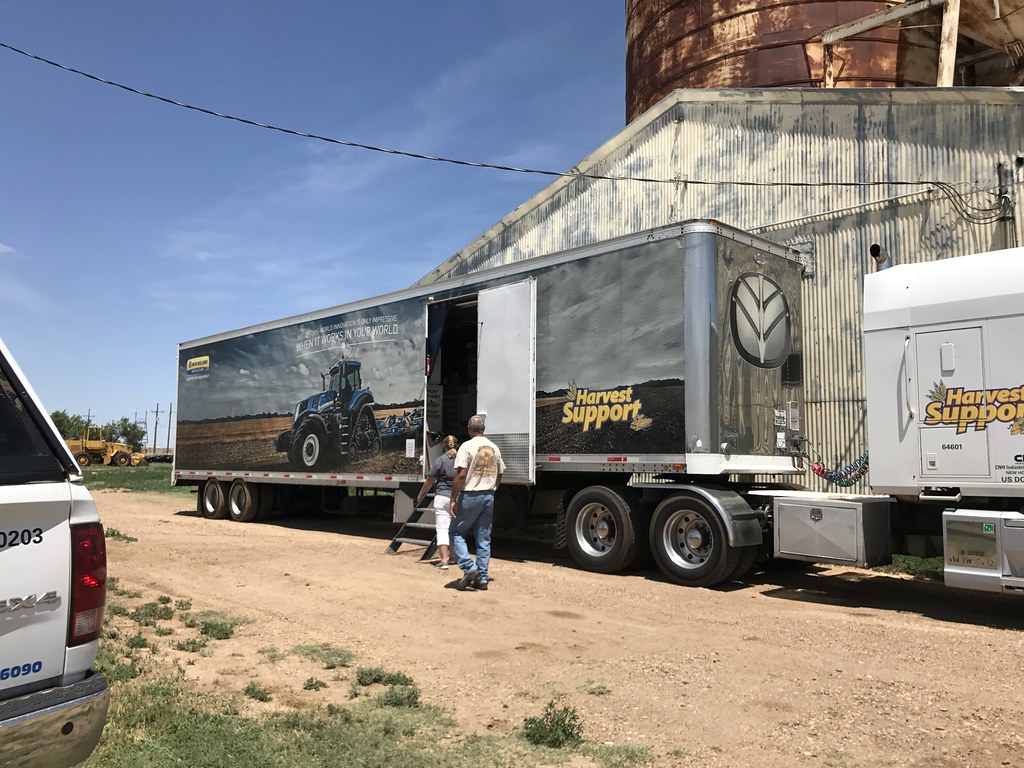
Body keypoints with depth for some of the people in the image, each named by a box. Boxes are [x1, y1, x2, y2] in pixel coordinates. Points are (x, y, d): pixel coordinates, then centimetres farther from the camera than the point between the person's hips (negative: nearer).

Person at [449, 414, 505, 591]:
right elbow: (499, 477, 14)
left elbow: (460, 475, -17)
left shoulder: (467, 446, -11)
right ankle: (482, 578, 11)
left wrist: (453, 499, -13)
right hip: (489, 496, 6)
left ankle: (469, 568, -7)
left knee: (456, 533, 7)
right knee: (484, 539, 10)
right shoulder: (494, 448, 9)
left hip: (470, 496, -6)